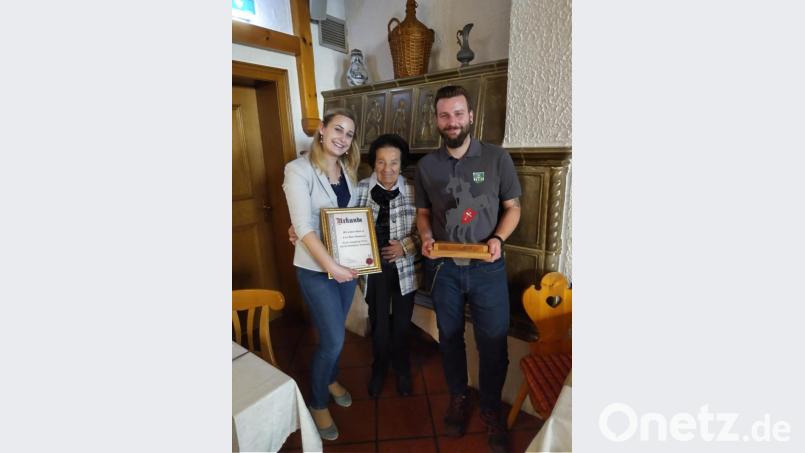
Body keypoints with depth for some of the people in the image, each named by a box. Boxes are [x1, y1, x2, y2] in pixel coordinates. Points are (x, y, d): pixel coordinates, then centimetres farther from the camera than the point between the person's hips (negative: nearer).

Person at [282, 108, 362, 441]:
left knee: (334, 331, 21)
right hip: (315, 268, -5)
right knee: (333, 339, 1)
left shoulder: (348, 169, 5)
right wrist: (331, 266, -24)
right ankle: (317, 403, 29)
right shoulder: (298, 170, -14)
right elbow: (303, 226, -20)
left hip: (347, 263, 6)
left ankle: (331, 379, 49)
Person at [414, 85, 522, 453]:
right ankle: (458, 397, 43)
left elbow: (512, 207, 1)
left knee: (493, 341, 9)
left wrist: (498, 238, -16)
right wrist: (426, 237, -11)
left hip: (487, 268, -1)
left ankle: (491, 408, 36)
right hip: (443, 268, 2)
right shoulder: (426, 166, 1)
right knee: (450, 337, 17)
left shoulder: (497, 158, -5)